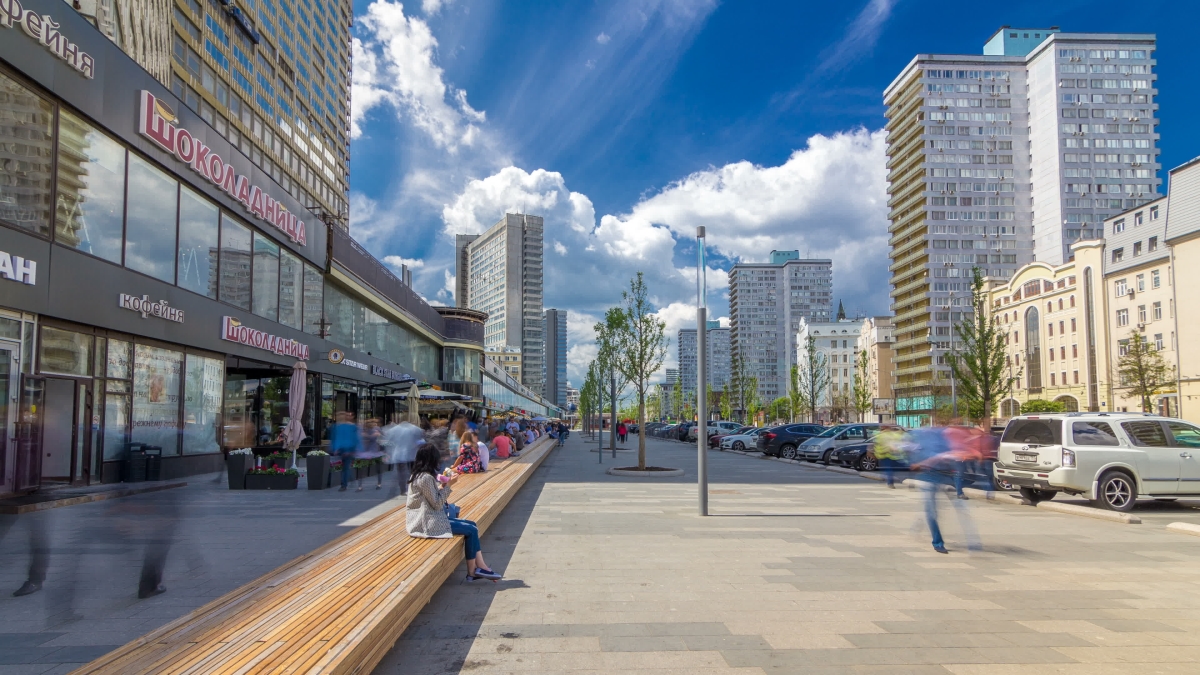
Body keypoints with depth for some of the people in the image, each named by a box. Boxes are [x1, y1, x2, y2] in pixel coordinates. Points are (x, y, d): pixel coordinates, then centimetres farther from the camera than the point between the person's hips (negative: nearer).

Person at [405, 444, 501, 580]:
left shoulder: (420, 475, 12)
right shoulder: (425, 478, -19)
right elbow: (436, 504, -17)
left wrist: (444, 484, 10)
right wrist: (448, 485, -13)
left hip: (430, 517, 10)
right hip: (427, 522, -10)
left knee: (473, 525, 5)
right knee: (471, 530, -10)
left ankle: (480, 567, 0)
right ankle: (472, 571, 3)